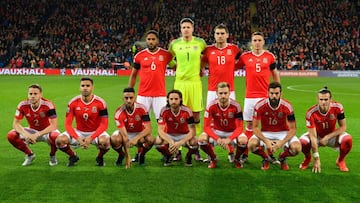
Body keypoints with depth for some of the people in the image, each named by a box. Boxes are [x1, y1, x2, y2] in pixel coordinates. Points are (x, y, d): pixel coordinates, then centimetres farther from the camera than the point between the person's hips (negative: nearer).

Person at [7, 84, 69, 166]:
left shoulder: (48, 105, -24)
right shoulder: (23, 105, -14)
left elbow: (54, 125, -28)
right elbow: (16, 123, -11)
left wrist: (37, 134, -37)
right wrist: (25, 134, -32)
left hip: (47, 131, -3)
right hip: (32, 131, 4)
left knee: (55, 136, -39)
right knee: (11, 135, -19)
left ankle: (52, 156, -3)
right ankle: (29, 154, 6)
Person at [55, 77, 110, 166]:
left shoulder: (100, 102, -13)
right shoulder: (73, 102, -9)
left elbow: (104, 124, -13)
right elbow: (68, 124, -8)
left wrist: (91, 138, -25)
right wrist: (78, 139, -22)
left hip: (95, 132, -2)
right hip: (78, 132, 2)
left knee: (105, 141, -35)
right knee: (60, 140, -23)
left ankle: (100, 157, 2)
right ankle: (73, 156, 9)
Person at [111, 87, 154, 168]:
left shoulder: (141, 108, -21)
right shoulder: (119, 113, -23)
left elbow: (148, 129, -26)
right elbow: (124, 135, -28)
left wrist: (136, 138, -44)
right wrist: (128, 156, -35)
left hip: (139, 133, 0)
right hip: (125, 133, 0)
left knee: (150, 139, -33)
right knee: (114, 139, -34)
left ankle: (142, 155, 2)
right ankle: (121, 155, 2)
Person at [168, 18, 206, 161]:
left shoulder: (200, 42, 1)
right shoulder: (174, 44, 3)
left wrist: (201, 68, 12)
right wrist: (177, 67, 10)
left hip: (195, 81, 0)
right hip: (180, 82, 1)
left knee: (196, 115, 2)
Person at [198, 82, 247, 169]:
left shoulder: (236, 106, -20)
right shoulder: (211, 106, -18)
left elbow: (239, 127, -19)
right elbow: (206, 127, -18)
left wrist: (229, 139, -36)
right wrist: (217, 139, -34)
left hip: (232, 132, -1)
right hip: (216, 132, 1)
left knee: (243, 140, -33)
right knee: (202, 139, -27)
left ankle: (237, 159, 2)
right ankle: (213, 159, 3)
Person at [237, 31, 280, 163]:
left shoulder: (269, 56, 4)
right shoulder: (245, 56, 3)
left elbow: (275, 73, 13)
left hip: (266, 96, 0)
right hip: (250, 96, 0)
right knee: (249, 124, 6)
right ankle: (245, 153, 11)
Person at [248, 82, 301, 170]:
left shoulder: (287, 106, -17)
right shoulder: (260, 106, -17)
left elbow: (293, 129, -13)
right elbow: (255, 127, -13)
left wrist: (281, 143, -28)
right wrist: (266, 141, -28)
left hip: (283, 133, 0)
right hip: (265, 133, 0)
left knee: (297, 148, -27)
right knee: (251, 144, -30)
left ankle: (282, 157, 10)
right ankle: (266, 158, 5)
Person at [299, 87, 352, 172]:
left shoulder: (338, 108, -22)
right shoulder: (311, 113, -28)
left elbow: (343, 127, -12)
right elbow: (313, 136, -28)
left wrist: (327, 137, -24)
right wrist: (316, 159, -32)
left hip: (332, 135, 1)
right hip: (317, 136, -1)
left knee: (347, 139, -30)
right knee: (303, 141, -31)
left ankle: (340, 161, 3)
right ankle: (308, 158, 7)